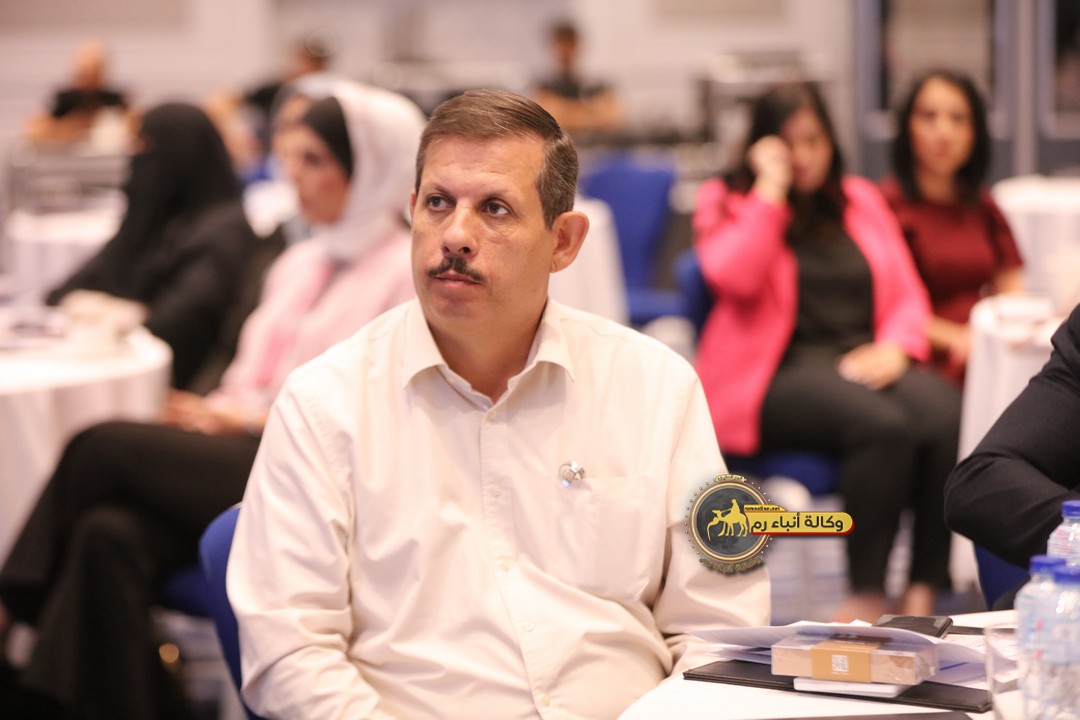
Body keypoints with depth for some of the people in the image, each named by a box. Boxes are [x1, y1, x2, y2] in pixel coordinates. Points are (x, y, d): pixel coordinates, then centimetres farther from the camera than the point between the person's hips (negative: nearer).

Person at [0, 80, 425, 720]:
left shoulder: (414, 271, -1)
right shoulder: (300, 264, 25)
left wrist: (248, 421, -11)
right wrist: (216, 413, -1)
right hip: (246, 457, 7)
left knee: (105, 447, -20)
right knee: (111, 534, -25)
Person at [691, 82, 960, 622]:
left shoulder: (862, 201, 22)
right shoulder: (728, 203, 9)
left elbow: (907, 294, 17)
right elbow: (735, 278, -12)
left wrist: (894, 347, -4)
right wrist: (771, 189, -7)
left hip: (864, 360, 4)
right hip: (780, 371, -4)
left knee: (944, 415, -30)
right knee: (882, 424, -35)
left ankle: (924, 592, -27)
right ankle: (867, 593, -28)